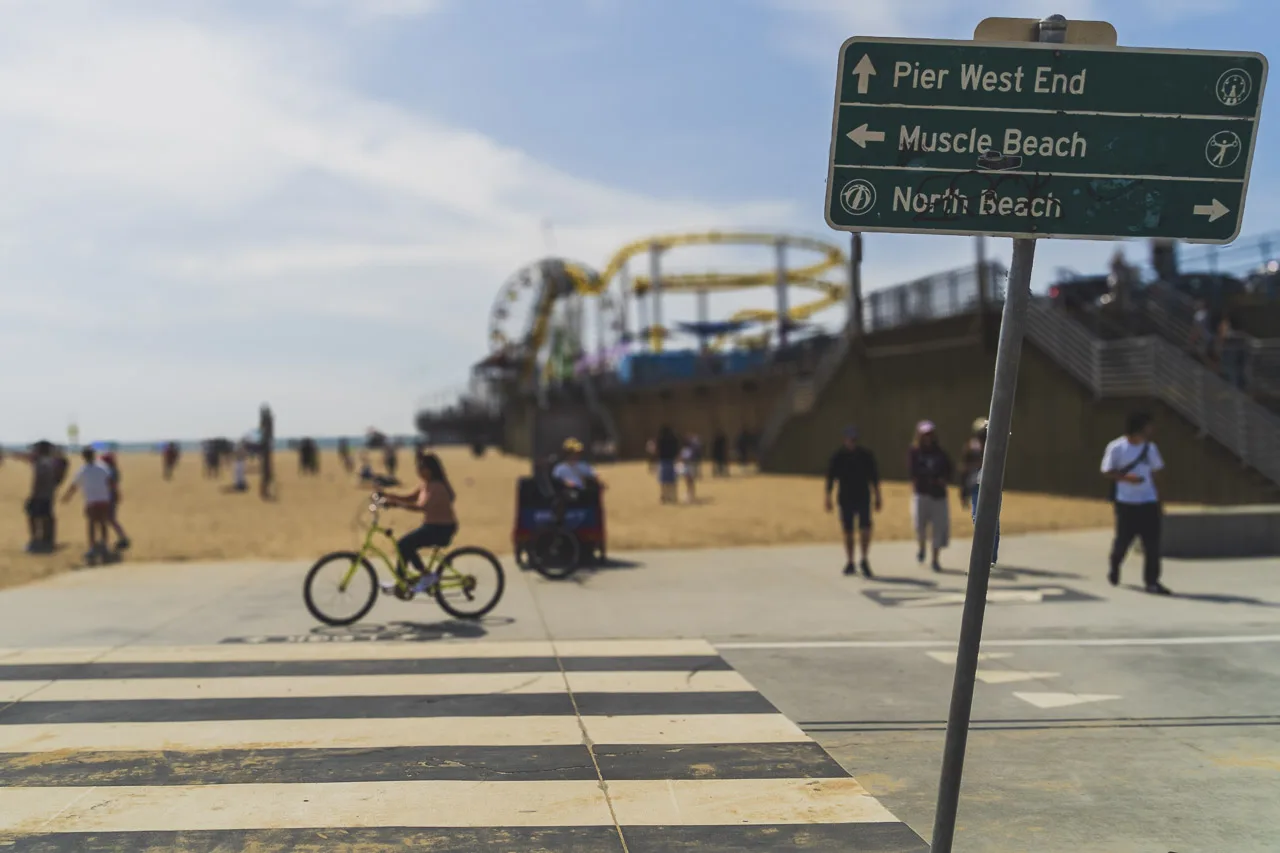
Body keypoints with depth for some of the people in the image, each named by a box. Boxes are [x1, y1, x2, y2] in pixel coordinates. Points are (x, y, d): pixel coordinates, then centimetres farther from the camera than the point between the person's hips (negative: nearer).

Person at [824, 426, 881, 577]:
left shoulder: (866, 455, 2)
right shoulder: (837, 457, 0)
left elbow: (874, 478, 7)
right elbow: (830, 478, 3)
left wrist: (878, 498, 5)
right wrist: (828, 498, -1)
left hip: (863, 498, 0)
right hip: (845, 499, 0)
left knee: (866, 529, -13)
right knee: (848, 532, 4)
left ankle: (865, 561, 1)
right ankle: (849, 563, 14)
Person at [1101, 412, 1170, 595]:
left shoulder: (1150, 447, 5)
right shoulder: (1116, 448, -9)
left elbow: (1155, 470, 15)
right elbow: (1107, 472, -7)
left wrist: (1157, 498, 15)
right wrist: (1126, 477, -23)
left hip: (1148, 502, 3)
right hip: (1126, 503, -3)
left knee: (1152, 542, -4)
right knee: (1123, 539, 7)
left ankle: (1151, 581, 2)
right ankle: (1114, 568, 37)